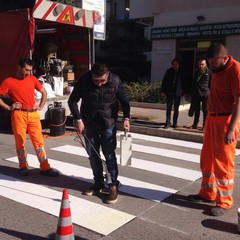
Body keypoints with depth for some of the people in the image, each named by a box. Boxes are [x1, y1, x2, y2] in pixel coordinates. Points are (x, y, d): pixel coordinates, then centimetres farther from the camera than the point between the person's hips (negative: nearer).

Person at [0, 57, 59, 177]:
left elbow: (44, 92, 19)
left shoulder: (32, 79, 9)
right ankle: (23, 167, 21)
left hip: (33, 114, 3)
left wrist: (40, 106, 9)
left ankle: (45, 167, 7)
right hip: (19, 115, -3)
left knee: (39, 140, 3)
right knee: (20, 141, 5)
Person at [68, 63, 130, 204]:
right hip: (89, 123, 2)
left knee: (109, 155, -3)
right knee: (93, 155, 10)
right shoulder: (84, 81, -16)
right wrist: (78, 120, -13)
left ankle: (114, 186, 9)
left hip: (108, 123, -2)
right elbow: (72, 101, -5)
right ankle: (98, 183, 26)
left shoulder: (115, 81, -16)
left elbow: (124, 101, -3)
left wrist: (126, 118, -16)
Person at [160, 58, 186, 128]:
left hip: (177, 93, 0)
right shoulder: (169, 71, 0)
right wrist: (163, 91, -4)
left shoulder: (181, 73, -2)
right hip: (169, 92, 0)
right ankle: (168, 122, -3)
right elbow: (164, 81, 1)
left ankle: (175, 123, 18)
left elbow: (183, 83, 1)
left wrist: (183, 92, -4)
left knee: (176, 109, 9)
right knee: (168, 108, -4)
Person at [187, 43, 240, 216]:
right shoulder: (217, 68, 10)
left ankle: (225, 201, 15)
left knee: (223, 162, 0)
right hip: (212, 118, 9)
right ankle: (207, 193, 30)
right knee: (207, 159, 15)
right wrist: (210, 117, 17)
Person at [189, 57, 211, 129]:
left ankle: (205, 125, 8)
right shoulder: (196, 72, 14)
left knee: (205, 110, 2)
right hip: (196, 94, 5)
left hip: (205, 94, -5)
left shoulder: (209, 72, -2)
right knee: (196, 110, 11)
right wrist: (192, 94, 13)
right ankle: (195, 124, 20)